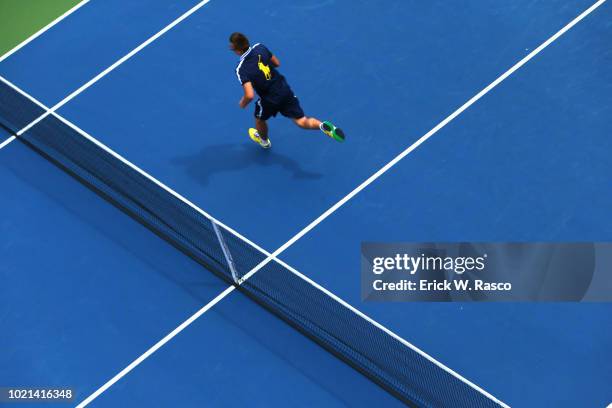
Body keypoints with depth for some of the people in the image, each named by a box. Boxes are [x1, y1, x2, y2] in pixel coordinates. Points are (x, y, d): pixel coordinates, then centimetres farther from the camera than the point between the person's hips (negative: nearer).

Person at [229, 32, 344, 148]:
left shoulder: (242, 69, -24)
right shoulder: (260, 47, -8)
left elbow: (250, 95, -30)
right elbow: (277, 63, 9)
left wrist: (243, 104, -9)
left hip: (270, 100, -4)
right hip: (284, 89, 4)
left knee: (260, 119, 30)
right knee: (302, 121, 9)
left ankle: (264, 140, 58)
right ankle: (323, 126, -19)